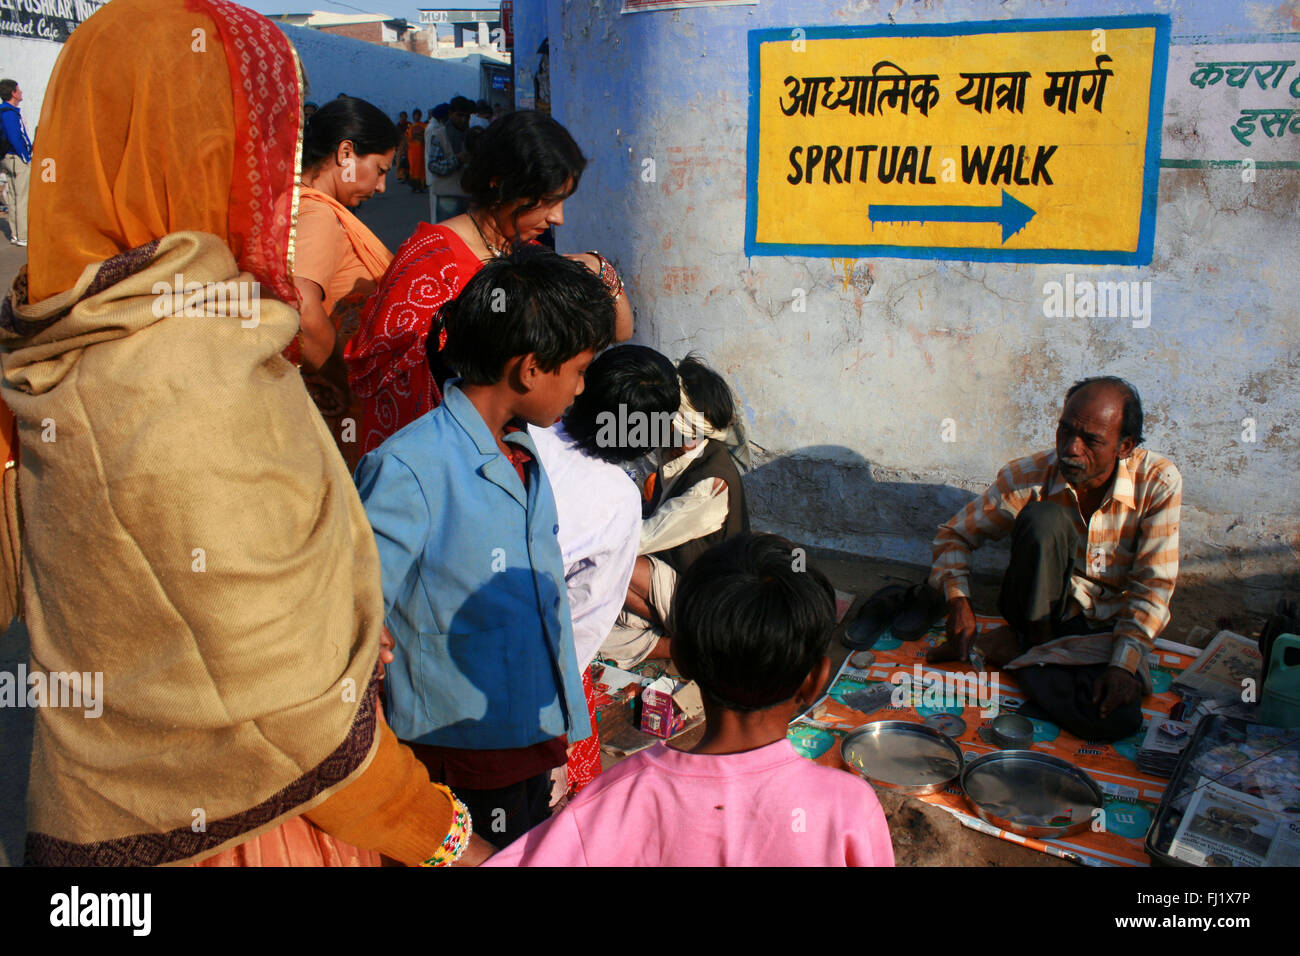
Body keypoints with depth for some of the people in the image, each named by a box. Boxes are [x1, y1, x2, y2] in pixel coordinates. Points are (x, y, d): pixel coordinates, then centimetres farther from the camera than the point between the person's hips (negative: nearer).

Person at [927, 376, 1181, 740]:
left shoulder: (1159, 482, -16)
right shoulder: (1028, 476, -15)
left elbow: (1152, 585, -15)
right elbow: (954, 534, -4)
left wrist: (1124, 665, -26)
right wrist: (958, 601, -21)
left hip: (1109, 627, 0)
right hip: (1044, 613, 0)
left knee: (1114, 718, -31)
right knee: (1043, 516, -29)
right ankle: (1037, 645, -13)